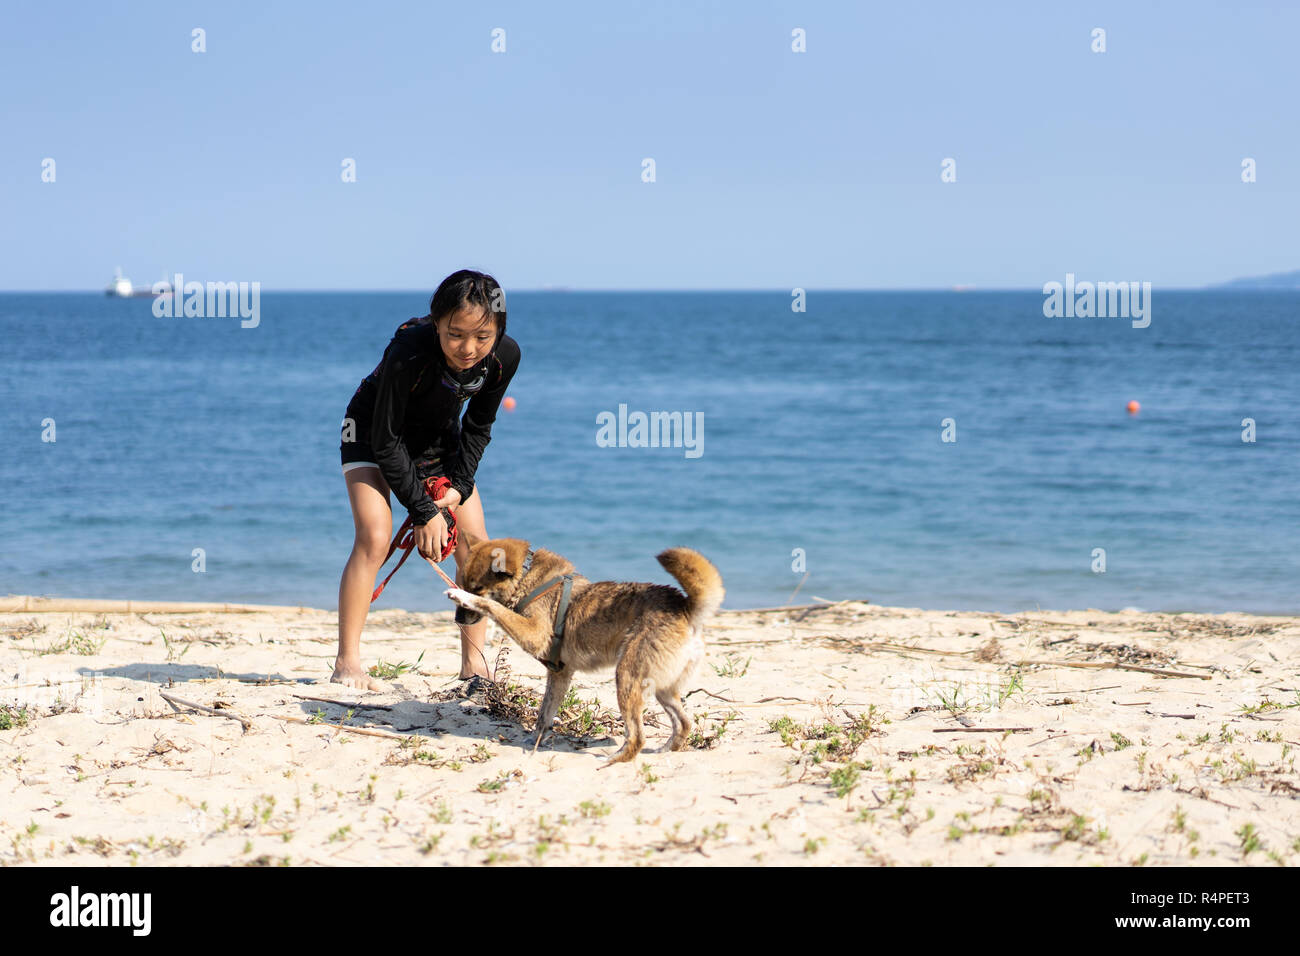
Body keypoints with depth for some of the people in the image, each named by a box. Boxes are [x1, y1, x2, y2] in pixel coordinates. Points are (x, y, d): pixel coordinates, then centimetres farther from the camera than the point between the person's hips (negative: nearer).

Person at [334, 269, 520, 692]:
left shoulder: (505, 356, -25)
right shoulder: (408, 353, -39)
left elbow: (478, 426, -6)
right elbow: (386, 441, -28)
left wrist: (459, 486, -16)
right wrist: (422, 511, -26)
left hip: (439, 441, 5)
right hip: (373, 433, -4)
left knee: (475, 547, -5)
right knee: (374, 538, -20)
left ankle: (474, 664, 5)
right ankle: (347, 662, -13)